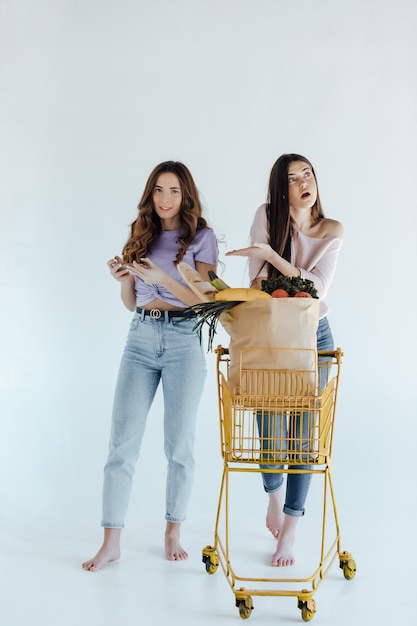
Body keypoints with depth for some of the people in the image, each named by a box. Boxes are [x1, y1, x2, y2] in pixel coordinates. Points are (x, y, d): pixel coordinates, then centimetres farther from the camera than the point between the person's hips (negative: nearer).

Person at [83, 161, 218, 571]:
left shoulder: (201, 237, 1)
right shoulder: (140, 236, 12)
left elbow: (204, 299, -6)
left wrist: (163, 278, -19)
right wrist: (122, 279, -5)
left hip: (183, 340, -3)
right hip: (140, 337, 3)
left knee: (179, 444, 2)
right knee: (122, 441, -3)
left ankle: (173, 533, 17)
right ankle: (111, 541, 1)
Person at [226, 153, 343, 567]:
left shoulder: (332, 232, -5)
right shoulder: (267, 216, -6)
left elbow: (316, 287, -17)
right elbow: (258, 278, -9)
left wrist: (272, 255, -25)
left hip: (313, 336, 0)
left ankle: (289, 531, 9)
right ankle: (274, 495, 34)